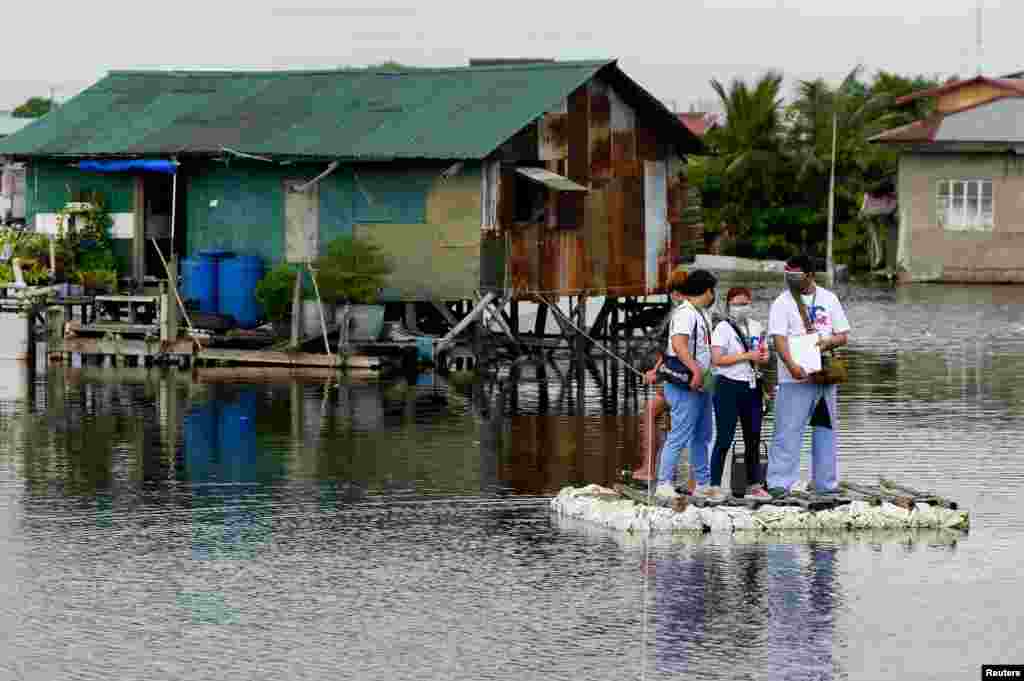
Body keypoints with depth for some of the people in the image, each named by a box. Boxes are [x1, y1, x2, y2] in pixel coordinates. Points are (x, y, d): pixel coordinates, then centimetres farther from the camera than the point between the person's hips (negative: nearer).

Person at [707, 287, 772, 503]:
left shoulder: (755, 327, 13)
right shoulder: (723, 328, -5)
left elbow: (764, 353, 22)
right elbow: (717, 359, -15)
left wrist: (763, 357, -3)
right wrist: (747, 356, -16)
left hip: (751, 387, 6)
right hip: (728, 387, -6)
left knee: (753, 437, 8)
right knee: (725, 438, -7)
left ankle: (754, 485, 16)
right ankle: (715, 487, -5)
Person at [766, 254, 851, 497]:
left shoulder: (828, 299, 11)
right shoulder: (782, 302, -1)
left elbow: (843, 336, 11)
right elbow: (779, 339, -13)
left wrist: (828, 342, -12)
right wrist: (792, 366, -29)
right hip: (796, 378, -4)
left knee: (826, 431, 11)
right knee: (788, 431, -9)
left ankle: (826, 483, 19)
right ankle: (779, 483, -9)